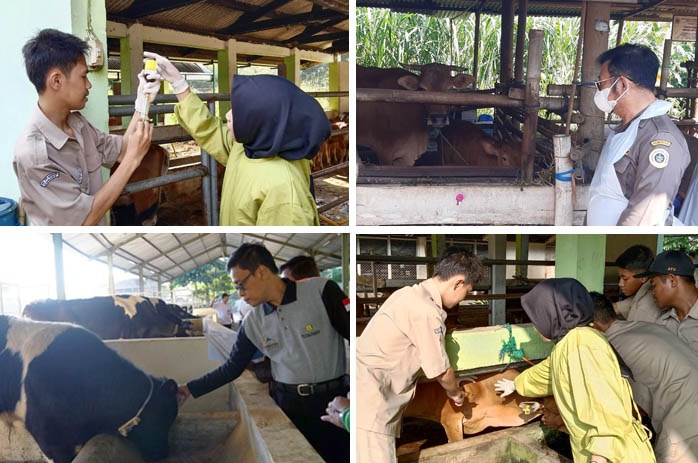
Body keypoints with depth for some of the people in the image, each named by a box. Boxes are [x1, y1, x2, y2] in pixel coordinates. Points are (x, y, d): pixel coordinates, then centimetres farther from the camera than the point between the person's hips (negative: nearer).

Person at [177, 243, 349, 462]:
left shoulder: (321, 290, -11)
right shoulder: (252, 323, 4)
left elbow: (351, 332, -9)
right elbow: (232, 368, 14)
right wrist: (191, 389, 11)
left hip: (334, 399, -3)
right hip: (289, 405, 3)